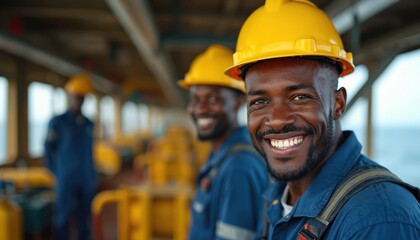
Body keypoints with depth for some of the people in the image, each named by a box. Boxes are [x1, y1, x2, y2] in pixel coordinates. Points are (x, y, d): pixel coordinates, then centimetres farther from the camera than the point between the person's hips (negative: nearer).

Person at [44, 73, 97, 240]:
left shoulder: (89, 124, 9)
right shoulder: (58, 122, -4)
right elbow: (49, 149, 0)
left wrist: (92, 175, 11)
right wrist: (56, 172, -1)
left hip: (87, 180, 4)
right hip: (66, 179, -4)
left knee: (84, 216, 9)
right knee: (63, 215, -1)